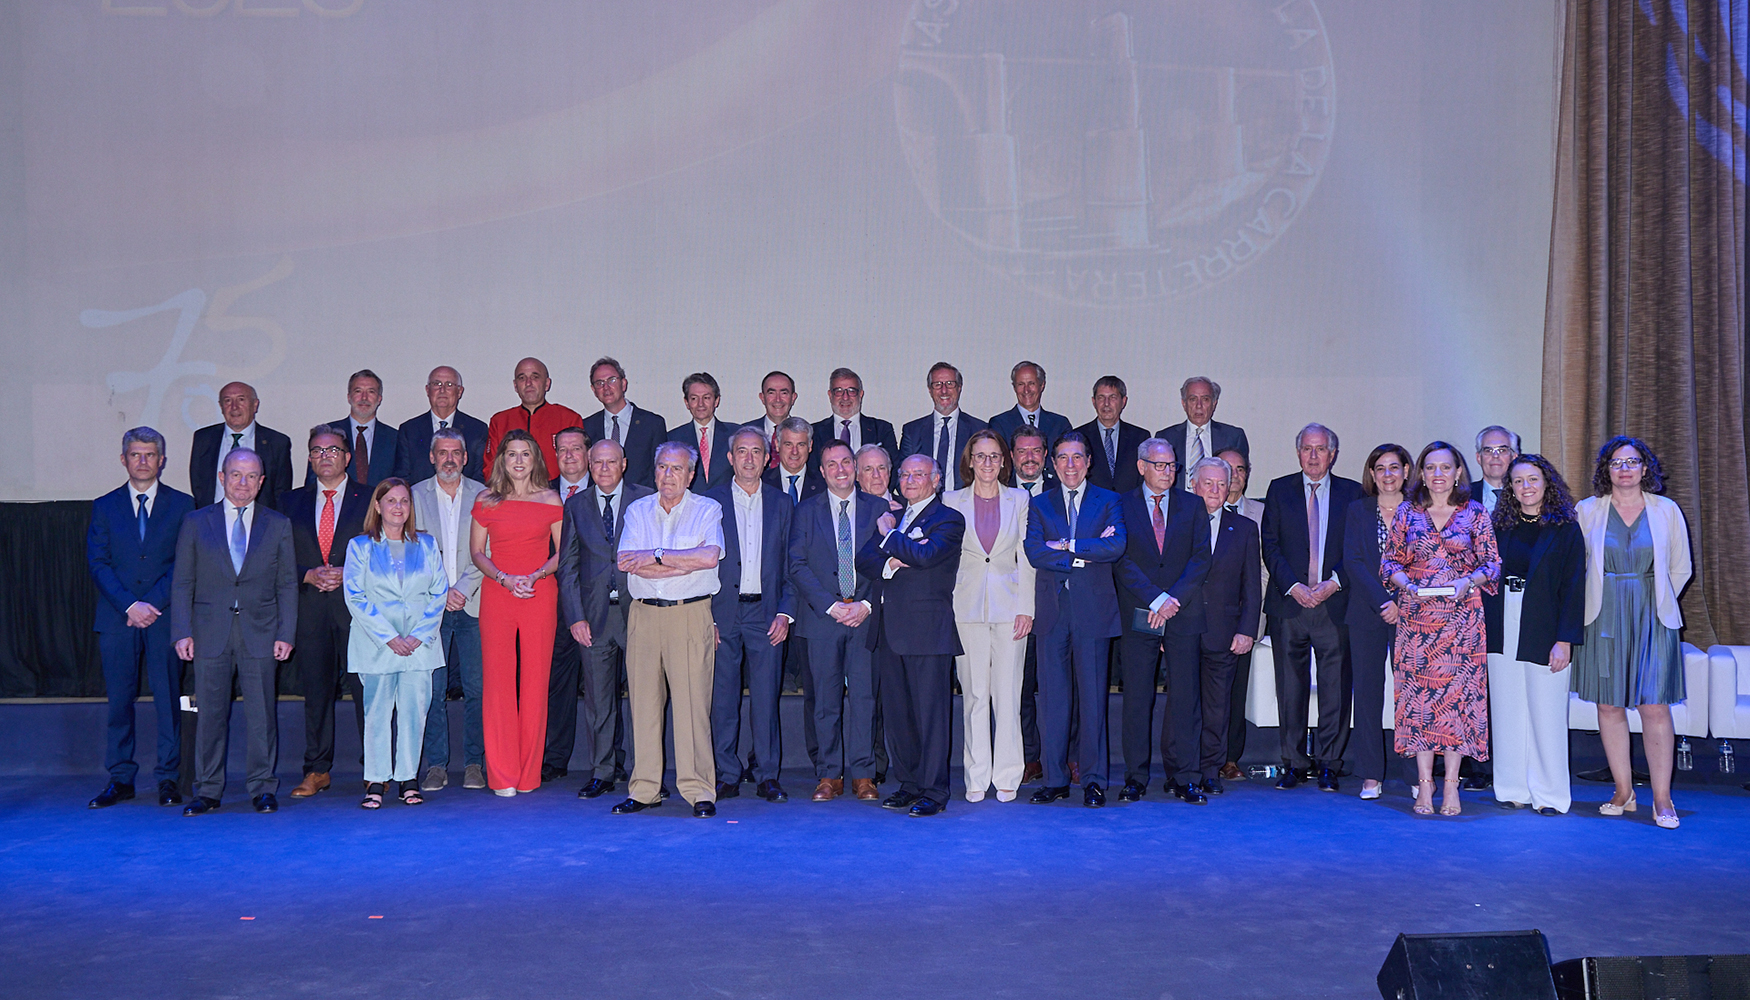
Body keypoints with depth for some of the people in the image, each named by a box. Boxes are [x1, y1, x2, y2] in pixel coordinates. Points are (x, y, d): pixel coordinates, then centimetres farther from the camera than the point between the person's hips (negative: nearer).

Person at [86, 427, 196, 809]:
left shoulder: (181, 505, 7)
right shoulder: (104, 506, 11)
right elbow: (97, 563, 3)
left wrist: (153, 603, -10)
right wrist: (130, 605, -10)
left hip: (165, 617, -1)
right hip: (117, 619, 1)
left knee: (168, 699, 0)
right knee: (119, 700, 2)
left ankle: (168, 778, 7)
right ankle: (120, 779, 11)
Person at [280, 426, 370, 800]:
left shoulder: (369, 499, 6)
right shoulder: (292, 502, 14)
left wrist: (349, 573, -12)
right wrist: (310, 575, -8)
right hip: (311, 611, 3)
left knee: (366, 689, -3)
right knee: (316, 691, 6)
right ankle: (316, 771, 15)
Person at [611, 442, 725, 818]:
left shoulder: (707, 509, 6)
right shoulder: (638, 510, 13)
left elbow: (710, 555, -12)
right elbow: (627, 562, -2)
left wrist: (656, 556, -9)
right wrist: (685, 563, -8)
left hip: (691, 615, -3)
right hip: (644, 614, 3)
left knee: (692, 700, -7)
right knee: (643, 701, 3)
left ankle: (699, 790, -3)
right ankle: (645, 789, 10)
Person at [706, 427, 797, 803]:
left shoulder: (781, 503, 10)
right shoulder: (711, 500, 5)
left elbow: (792, 565, 9)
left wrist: (785, 613, -2)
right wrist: (705, 616, -6)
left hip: (766, 613, 1)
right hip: (722, 613, -1)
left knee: (766, 698, 1)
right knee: (722, 698, 2)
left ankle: (767, 776, 9)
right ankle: (727, 775, 11)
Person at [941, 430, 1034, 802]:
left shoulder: (1019, 500, 8)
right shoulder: (952, 501, 8)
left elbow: (1026, 557, 5)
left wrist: (1026, 608, -3)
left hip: (1008, 606, 0)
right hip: (967, 607, 0)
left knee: (1008, 694, 0)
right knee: (974, 694, 1)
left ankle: (1007, 777, 9)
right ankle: (976, 778, 9)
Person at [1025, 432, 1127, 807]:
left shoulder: (1108, 501, 8)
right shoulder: (1040, 505, 12)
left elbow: (1116, 546, -9)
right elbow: (1035, 552, -4)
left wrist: (1067, 545, -10)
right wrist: (1086, 554, -10)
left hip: (1093, 610, -1)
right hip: (1052, 611, 2)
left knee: (1093, 698, 0)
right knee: (1052, 698, 3)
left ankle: (1093, 780, 8)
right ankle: (1055, 780, 11)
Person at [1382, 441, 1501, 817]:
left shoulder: (1475, 513, 5)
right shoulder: (1407, 512, 8)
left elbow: (1492, 564, 5)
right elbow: (1389, 560, 10)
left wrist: (1468, 581, -13)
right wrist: (1407, 585, -9)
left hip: (1461, 614, -1)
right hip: (1417, 614, 1)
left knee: (1458, 693, -3)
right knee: (1418, 693, -2)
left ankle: (1451, 785, 4)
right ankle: (1424, 784, 5)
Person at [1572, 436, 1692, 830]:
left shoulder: (1667, 510, 5)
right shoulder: (1586, 511, 4)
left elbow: (1680, 568, 12)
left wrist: (1653, 603, 8)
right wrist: (1606, 602, 7)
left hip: (1651, 620, -1)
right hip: (1602, 619, 1)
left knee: (1654, 707, -6)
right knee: (1609, 706, 3)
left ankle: (1662, 799, 0)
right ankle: (1623, 792, 14)